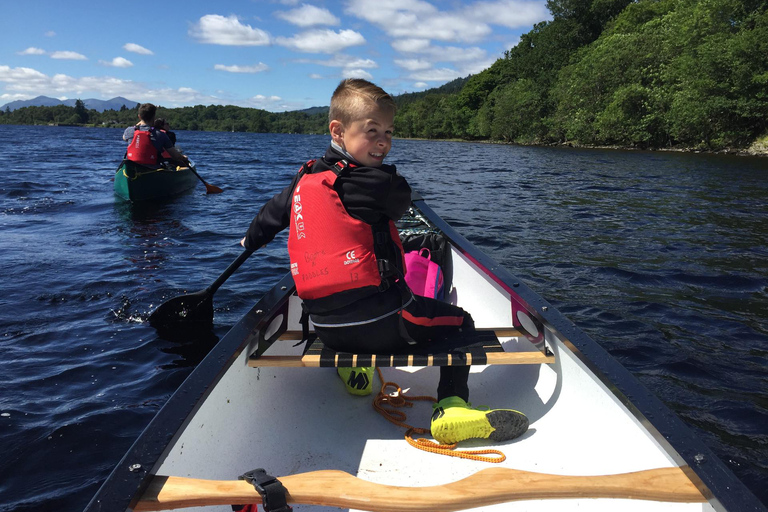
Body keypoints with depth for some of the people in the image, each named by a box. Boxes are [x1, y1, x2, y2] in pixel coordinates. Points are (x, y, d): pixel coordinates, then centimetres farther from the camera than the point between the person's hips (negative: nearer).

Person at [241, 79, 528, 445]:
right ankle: (451, 408, 0)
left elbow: (272, 213, 25)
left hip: (325, 328, 7)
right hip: (379, 325, -7)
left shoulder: (304, 179, 9)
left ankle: (349, 364, 32)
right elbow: (400, 203, 8)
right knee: (459, 323, 11)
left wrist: (250, 241, 47)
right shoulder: (376, 182, -13)